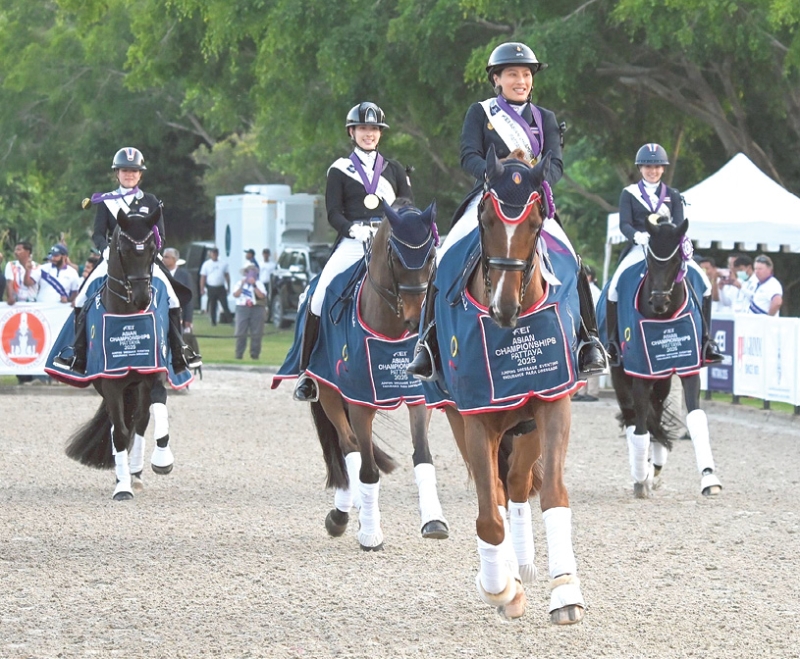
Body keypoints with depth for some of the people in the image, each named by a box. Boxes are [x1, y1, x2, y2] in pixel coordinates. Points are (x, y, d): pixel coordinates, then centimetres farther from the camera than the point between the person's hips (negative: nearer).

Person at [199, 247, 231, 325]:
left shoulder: (223, 264, 7)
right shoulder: (206, 264, 2)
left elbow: (227, 275, 12)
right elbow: (203, 277, 1)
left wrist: (228, 287, 8)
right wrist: (202, 289, -5)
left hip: (221, 288, 1)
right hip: (211, 288, -1)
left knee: (225, 305, -3)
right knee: (212, 307, 5)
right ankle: (213, 322, 13)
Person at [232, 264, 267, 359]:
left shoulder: (259, 284, 10)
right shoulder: (240, 283, 13)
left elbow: (262, 296, -6)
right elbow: (235, 294, -1)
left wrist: (254, 285, -11)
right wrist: (242, 285, -9)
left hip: (257, 309, 0)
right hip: (242, 308, 0)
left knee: (256, 334, -4)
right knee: (241, 333, -4)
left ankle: (254, 354, 2)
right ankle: (239, 354, 0)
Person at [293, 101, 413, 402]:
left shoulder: (394, 170, 19)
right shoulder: (340, 170, 13)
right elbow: (333, 213, 4)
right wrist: (354, 230, -16)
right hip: (353, 241, -2)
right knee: (320, 298, -20)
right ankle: (307, 371, -10)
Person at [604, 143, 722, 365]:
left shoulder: (673, 196, 14)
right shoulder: (629, 194, 8)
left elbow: (680, 224, 3)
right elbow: (624, 224, -4)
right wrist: (638, 235, -26)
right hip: (639, 248, -2)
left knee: (704, 283, -13)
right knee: (615, 285, -27)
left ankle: (705, 341, -5)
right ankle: (612, 342, -16)